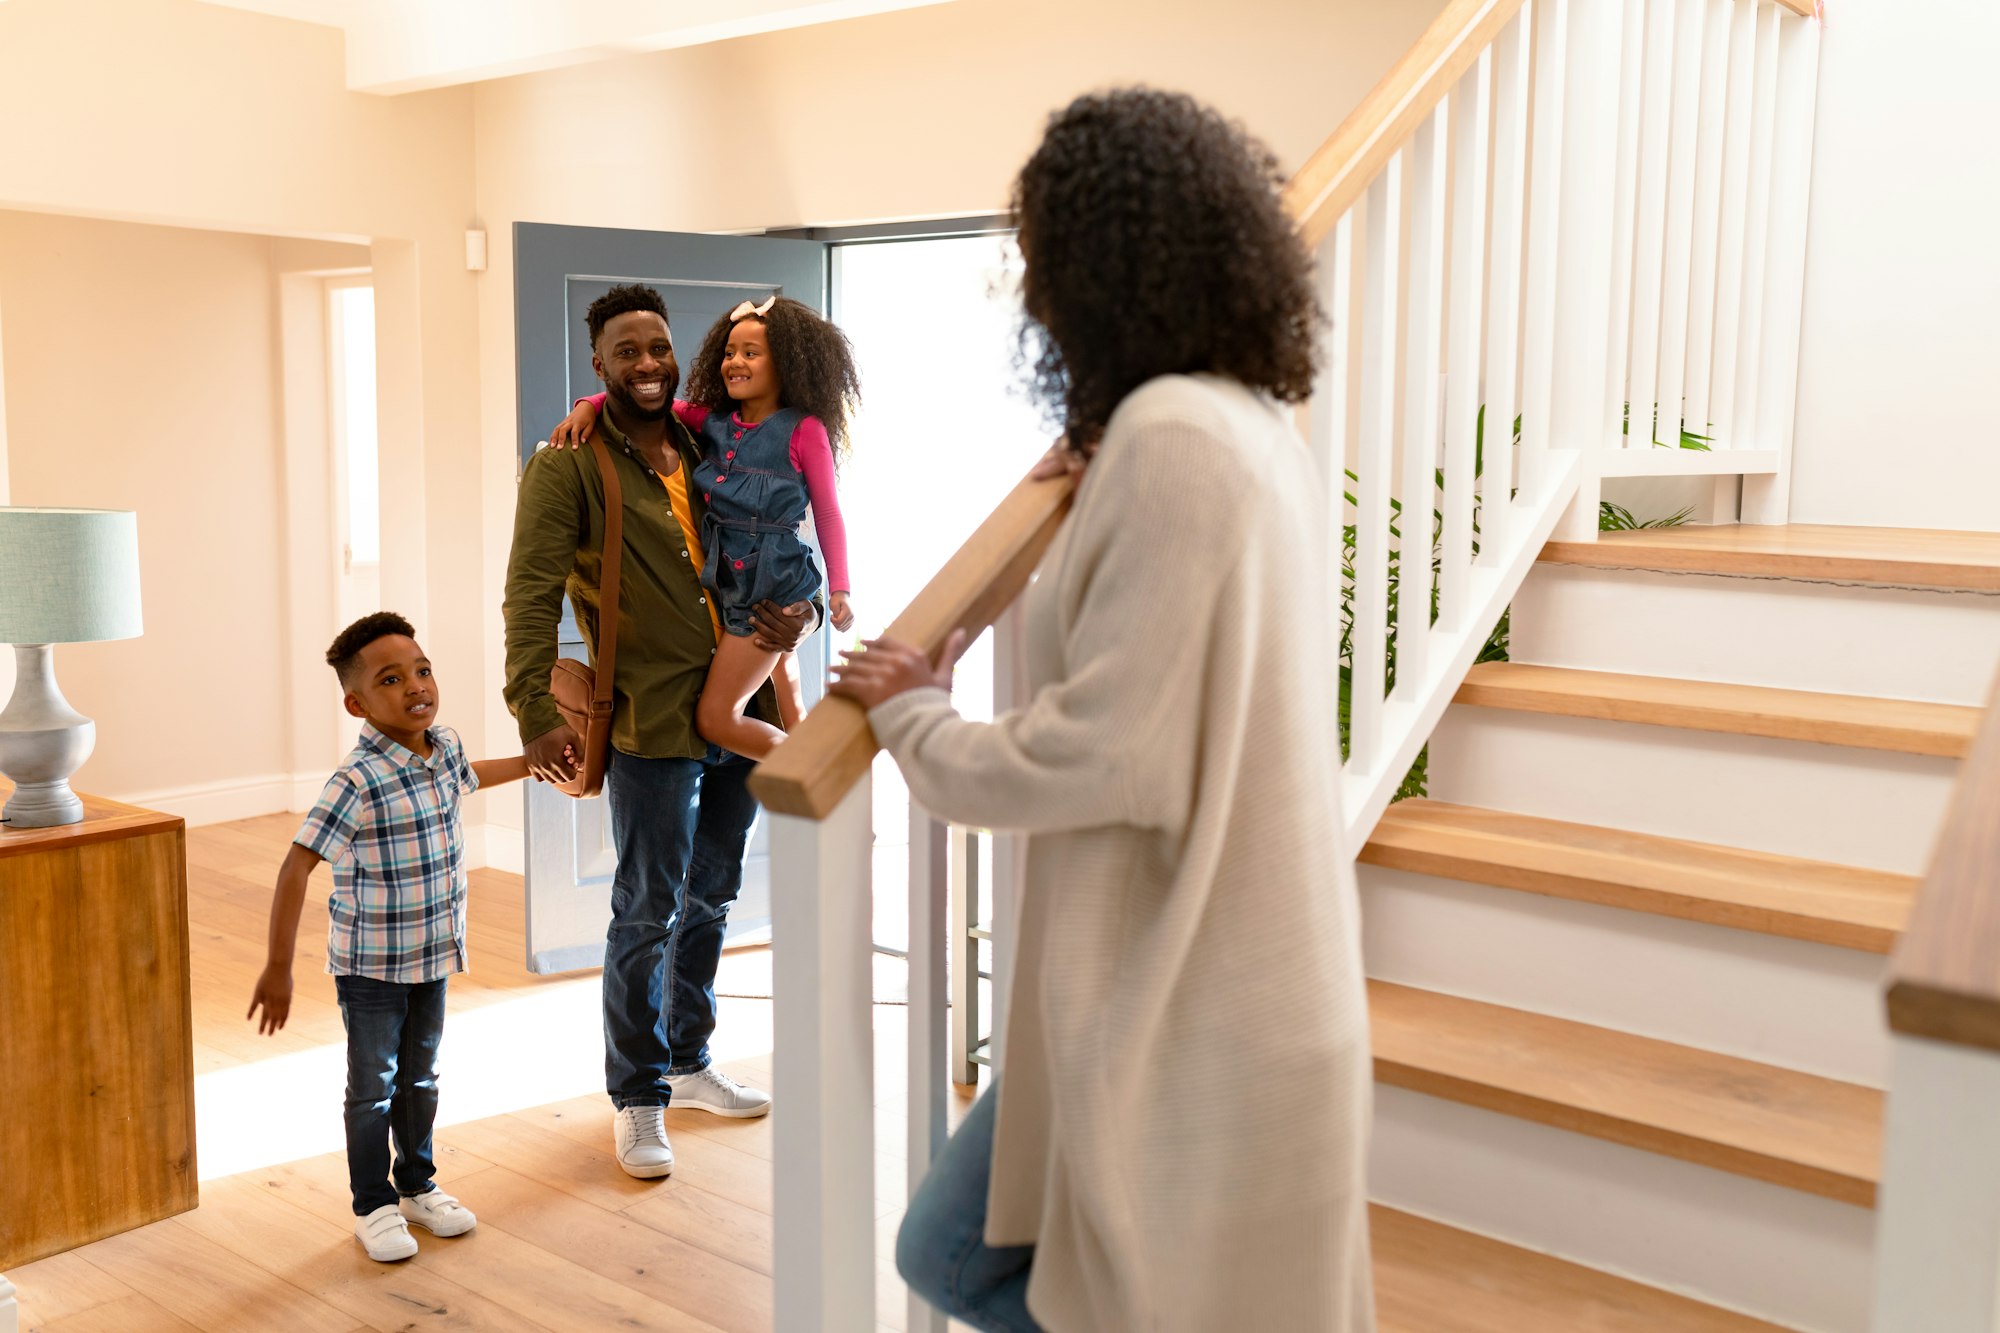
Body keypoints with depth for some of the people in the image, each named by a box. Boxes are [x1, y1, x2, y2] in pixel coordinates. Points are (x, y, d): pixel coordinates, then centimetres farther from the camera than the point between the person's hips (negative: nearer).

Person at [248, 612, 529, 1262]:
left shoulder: (445, 746, -5)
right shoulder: (357, 783, -26)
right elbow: (296, 869, -27)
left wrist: (533, 764, 33)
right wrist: (278, 969, -27)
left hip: (433, 957, 6)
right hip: (371, 966, -6)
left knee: (420, 1077, 20)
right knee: (374, 1087, 10)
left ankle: (417, 1185, 38)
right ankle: (374, 1207, 26)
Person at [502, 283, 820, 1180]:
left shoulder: (712, 451, 11)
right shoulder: (568, 466, -5)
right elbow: (531, 597, -13)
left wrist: (801, 614, -2)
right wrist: (537, 714, -24)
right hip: (652, 719, -6)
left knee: (710, 899, 18)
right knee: (646, 913, 2)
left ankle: (688, 1063, 36)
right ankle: (637, 1099, 18)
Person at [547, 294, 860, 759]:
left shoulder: (803, 430, -7)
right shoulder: (714, 420, 8)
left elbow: (828, 514, -4)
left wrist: (839, 588, -7)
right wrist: (590, 405, -6)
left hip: (772, 582, -6)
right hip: (725, 580, 6)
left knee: (715, 718, -6)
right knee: (787, 715, 18)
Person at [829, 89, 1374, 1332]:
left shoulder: (1173, 437, -20)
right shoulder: (1261, 428, 9)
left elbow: (1106, 753, -22)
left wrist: (915, 721, -5)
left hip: (1187, 1014, -9)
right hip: (1225, 991, 10)